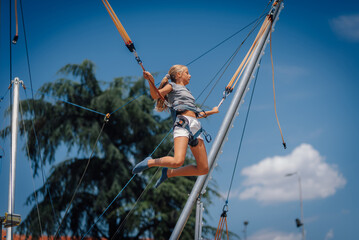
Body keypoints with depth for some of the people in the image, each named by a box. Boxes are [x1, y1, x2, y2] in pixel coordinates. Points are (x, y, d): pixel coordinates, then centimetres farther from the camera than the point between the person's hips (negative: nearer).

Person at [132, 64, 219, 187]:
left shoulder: (185, 91, 35)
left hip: (195, 126, 8)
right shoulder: (172, 86, 14)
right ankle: (150, 162, -3)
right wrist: (151, 81, -23)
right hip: (182, 122, -8)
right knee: (177, 161, -29)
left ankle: (169, 173, 13)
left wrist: (211, 112, 54)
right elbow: (155, 95, -4)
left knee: (203, 169, -2)